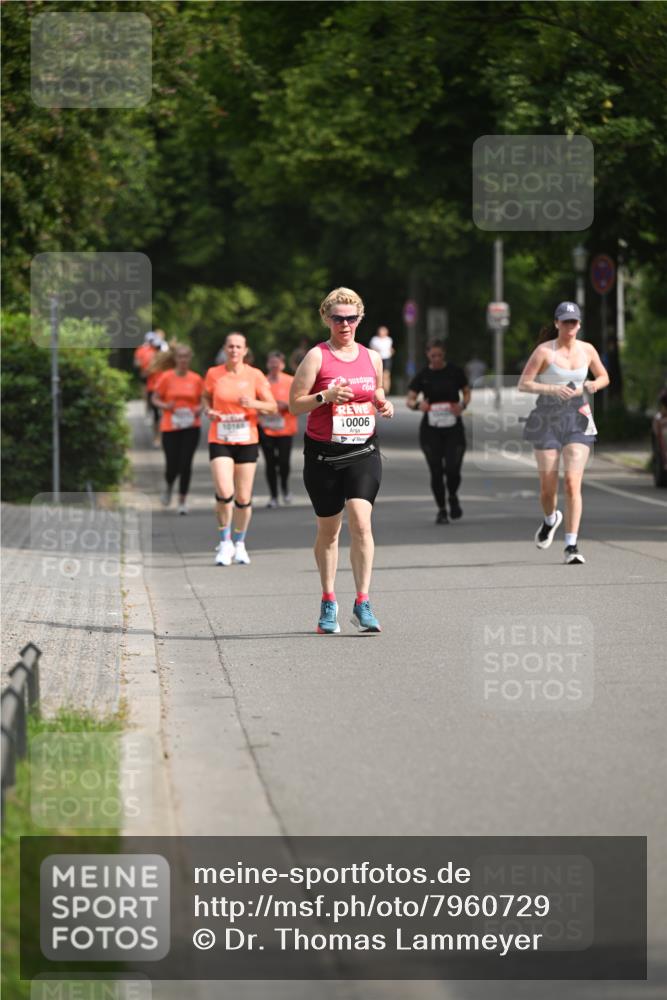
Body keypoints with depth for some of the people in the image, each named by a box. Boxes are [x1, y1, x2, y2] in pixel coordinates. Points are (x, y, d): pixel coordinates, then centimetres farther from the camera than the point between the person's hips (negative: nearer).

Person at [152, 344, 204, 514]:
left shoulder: (196, 379, 2)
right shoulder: (166, 378, -2)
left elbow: (202, 401, 13)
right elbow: (155, 399, 4)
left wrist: (199, 409, -8)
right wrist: (165, 406, -15)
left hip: (191, 426, 1)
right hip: (170, 427, -1)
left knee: (186, 463, -5)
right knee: (172, 465, -4)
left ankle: (182, 500, 8)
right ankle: (169, 487, 31)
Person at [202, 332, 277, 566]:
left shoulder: (255, 375, -1)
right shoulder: (213, 374, 1)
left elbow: (273, 407, -1)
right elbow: (206, 397, 18)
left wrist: (254, 404, -20)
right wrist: (208, 410, -4)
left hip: (247, 441, 1)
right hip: (219, 441, -1)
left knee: (243, 498, 4)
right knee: (224, 493, -16)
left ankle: (239, 544, 23)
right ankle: (225, 542, 1)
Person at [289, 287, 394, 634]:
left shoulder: (372, 357, 9)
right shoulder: (316, 357, -3)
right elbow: (294, 404, -5)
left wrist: (383, 406, 4)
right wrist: (325, 396, -21)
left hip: (363, 452, 2)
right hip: (323, 453, -2)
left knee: (360, 521, -15)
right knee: (328, 530, 8)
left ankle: (362, 603, -12)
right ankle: (328, 603, 23)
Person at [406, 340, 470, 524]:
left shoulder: (455, 372, 0)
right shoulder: (423, 375, 0)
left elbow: (466, 392, 10)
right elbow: (409, 400, -1)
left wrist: (463, 405, -12)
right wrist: (417, 405, -24)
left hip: (453, 427, -1)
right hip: (431, 430, 1)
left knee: (452, 469, -9)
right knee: (436, 471, -1)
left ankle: (453, 498, 23)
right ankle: (441, 510, 16)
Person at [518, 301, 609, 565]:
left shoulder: (587, 350, 3)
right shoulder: (544, 351, -7)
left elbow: (604, 377, 18)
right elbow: (523, 385, -8)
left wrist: (594, 385, -6)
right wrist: (553, 389, -24)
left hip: (578, 421, 1)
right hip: (547, 421, -1)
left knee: (573, 483, -14)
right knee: (548, 486, 5)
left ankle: (571, 546, -12)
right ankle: (550, 519, 41)